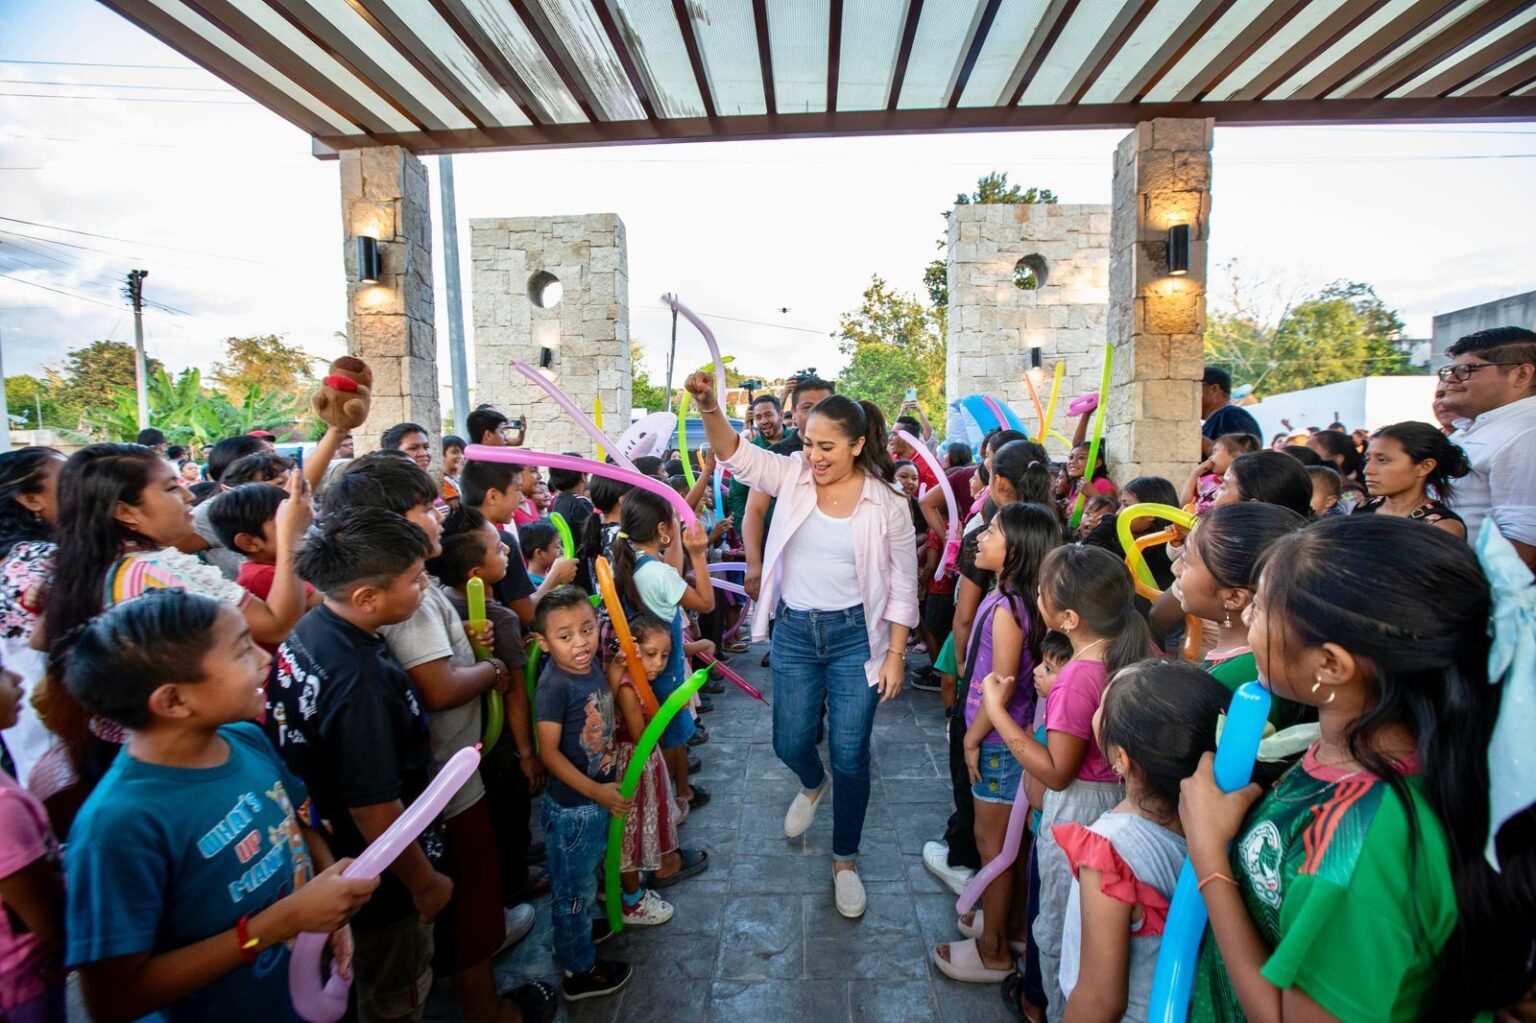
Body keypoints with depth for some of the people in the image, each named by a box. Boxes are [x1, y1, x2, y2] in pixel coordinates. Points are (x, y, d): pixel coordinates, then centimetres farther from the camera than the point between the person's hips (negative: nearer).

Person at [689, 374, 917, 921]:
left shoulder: (887, 502, -10)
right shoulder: (794, 475, -4)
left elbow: (903, 587, -3)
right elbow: (738, 456, -19)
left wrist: (895, 654, -4)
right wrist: (709, 408, -38)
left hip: (855, 635, -2)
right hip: (794, 631, 3)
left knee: (850, 757, 6)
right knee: (790, 743, 13)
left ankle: (844, 861, 31)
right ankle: (813, 785, 53)